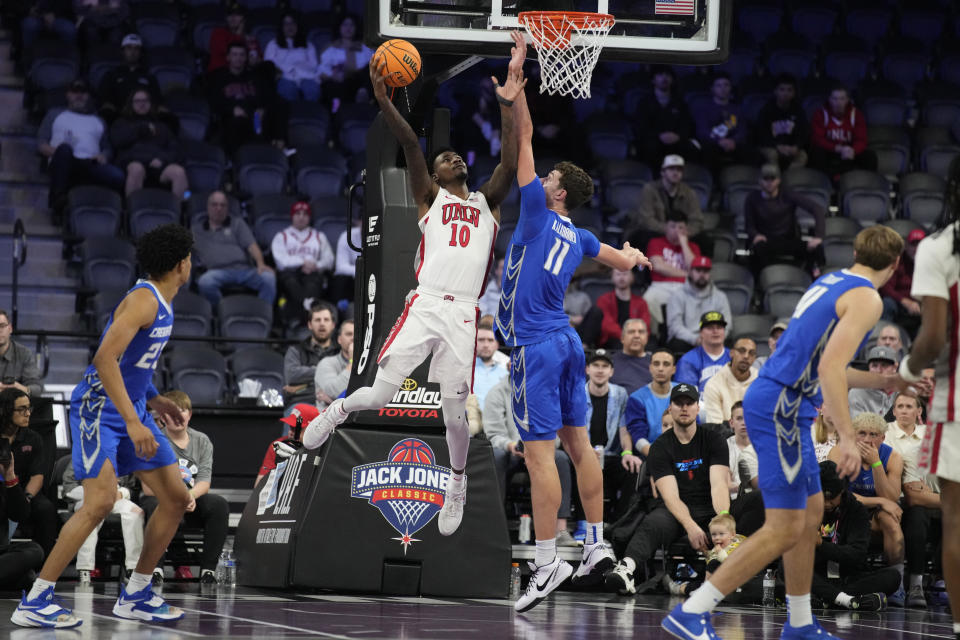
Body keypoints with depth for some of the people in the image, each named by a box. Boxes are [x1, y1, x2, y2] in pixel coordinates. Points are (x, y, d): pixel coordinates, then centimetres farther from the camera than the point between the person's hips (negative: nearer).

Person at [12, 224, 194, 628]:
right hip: (100, 408, -10)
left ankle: (134, 596, 17)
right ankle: (34, 602, -18)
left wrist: (151, 399, 19)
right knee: (101, 500, -23)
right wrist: (133, 421, -30)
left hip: (131, 408, 10)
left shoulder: (161, 303, 13)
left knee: (176, 499, 7)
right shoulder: (143, 299, -17)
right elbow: (105, 358, -27)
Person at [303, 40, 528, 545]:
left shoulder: (487, 202, 20)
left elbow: (510, 163, 5)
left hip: (464, 313, 1)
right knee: (380, 394, -12)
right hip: (425, 305, -1)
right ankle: (338, 410, 22)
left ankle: (457, 485, 22)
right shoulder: (430, 197, 14)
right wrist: (384, 104, -13)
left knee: (454, 410, 0)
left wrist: (506, 106, -6)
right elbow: (411, 146, 0)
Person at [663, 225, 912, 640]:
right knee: (785, 529, -10)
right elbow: (830, 368, -22)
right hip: (781, 408, -10)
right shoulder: (866, 299, -9)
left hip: (769, 400, 10)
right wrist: (847, 437, -24)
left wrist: (887, 382, 33)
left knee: (811, 512, 18)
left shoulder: (829, 283, 18)